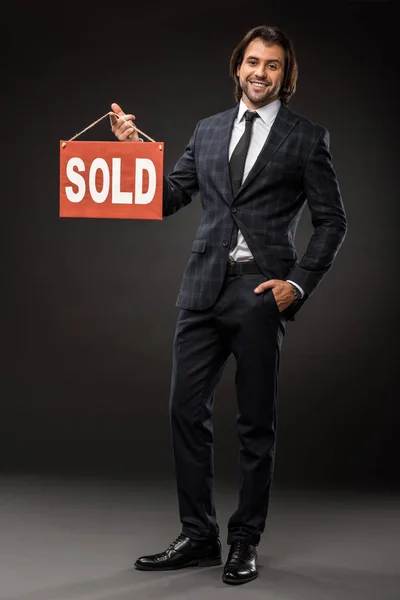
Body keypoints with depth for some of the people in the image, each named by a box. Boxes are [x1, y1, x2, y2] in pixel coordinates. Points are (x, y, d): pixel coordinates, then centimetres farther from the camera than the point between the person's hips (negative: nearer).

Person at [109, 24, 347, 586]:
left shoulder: (306, 137, 2)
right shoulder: (208, 131, 14)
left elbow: (332, 220, 2)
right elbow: (170, 197, 12)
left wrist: (298, 283, -8)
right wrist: (133, 149, 0)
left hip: (261, 292, -4)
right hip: (204, 288, 4)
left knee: (256, 424, 4)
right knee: (187, 412, 3)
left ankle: (245, 542, 15)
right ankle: (198, 537, 14)